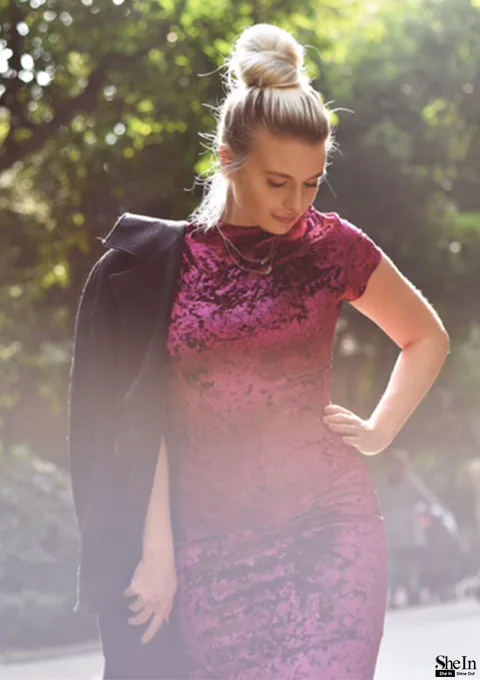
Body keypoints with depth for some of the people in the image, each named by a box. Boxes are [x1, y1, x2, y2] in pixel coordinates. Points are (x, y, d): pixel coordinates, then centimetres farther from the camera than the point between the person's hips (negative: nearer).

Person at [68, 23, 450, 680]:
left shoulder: (332, 246, 1)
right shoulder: (163, 261, 2)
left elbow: (427, 337, 17)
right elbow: (150, 420, 4)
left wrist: (379, 431, 5)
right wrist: (156, 550, 1)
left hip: (326, 534, -1)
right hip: (211, 549, 1)